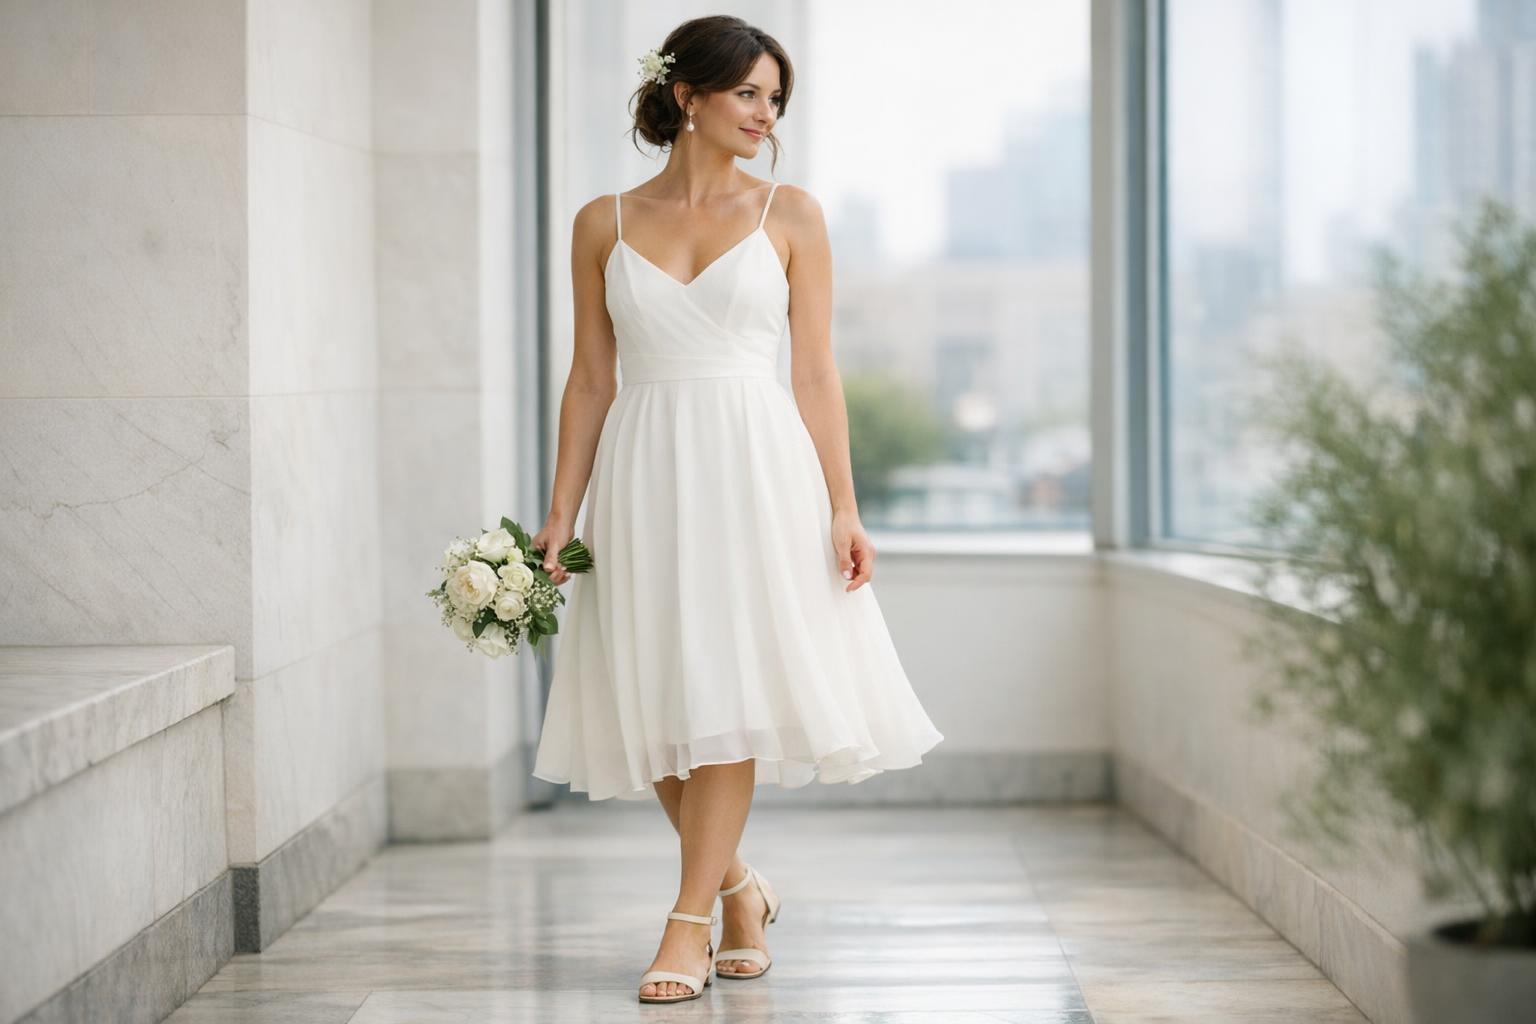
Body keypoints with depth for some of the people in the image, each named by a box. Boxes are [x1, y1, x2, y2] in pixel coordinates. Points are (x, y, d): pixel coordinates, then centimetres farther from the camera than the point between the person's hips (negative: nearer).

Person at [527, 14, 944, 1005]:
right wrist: (561, 512, 2)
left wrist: (843, 508, -4)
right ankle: (741, 886, 23)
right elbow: (592, 380, 8)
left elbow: (817, 372, 3)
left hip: (757, 473, -2)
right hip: (645, 477, 2)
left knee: (729, 689, -7)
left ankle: (691, 920, -1)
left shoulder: (790, 214, 4)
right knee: (656, 703, 3)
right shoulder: (605, 225, 7)